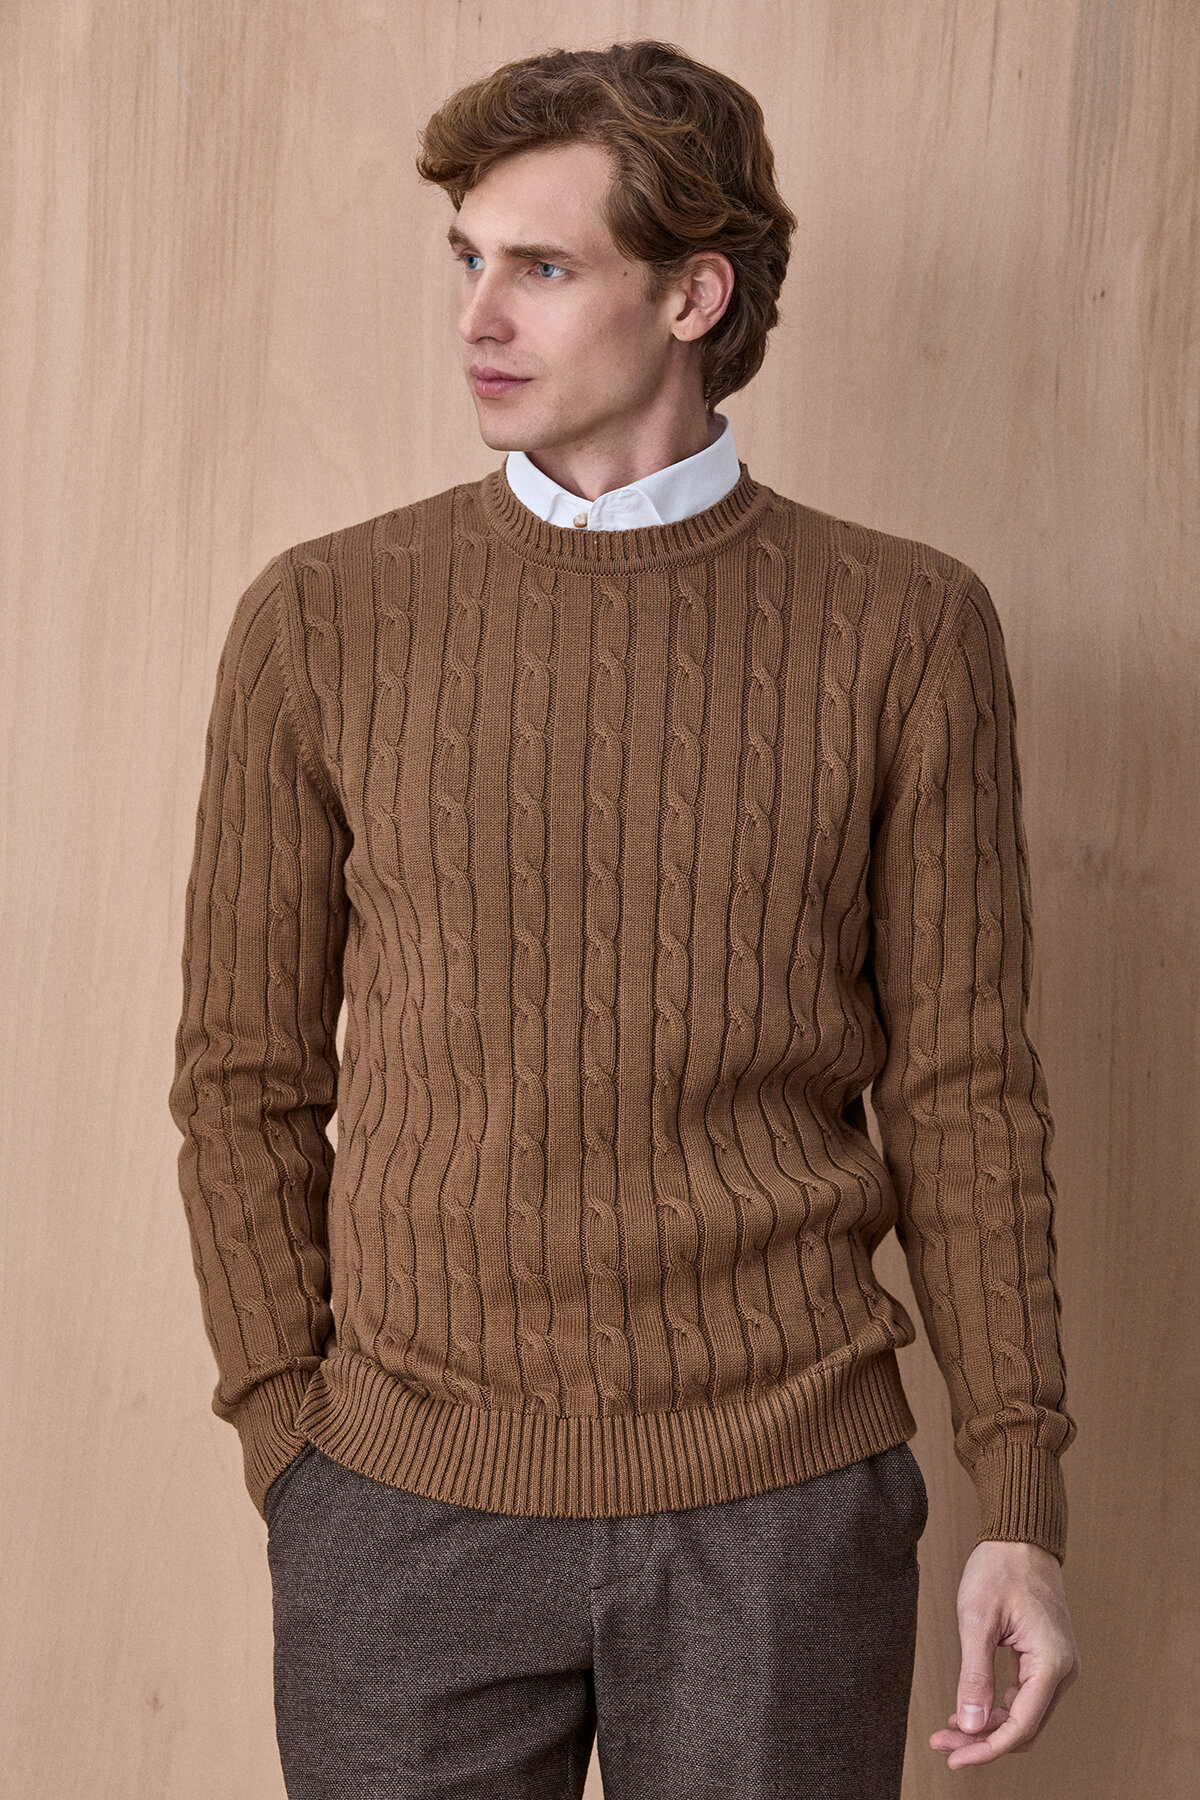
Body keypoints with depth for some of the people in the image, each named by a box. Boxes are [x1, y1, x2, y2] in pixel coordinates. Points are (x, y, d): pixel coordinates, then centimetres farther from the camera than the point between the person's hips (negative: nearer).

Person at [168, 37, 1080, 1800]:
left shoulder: (901, 630, -1)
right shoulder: (324, 619, 0)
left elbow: (963, 1091, 1)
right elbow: (248, 1079, 5)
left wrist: (1024, 1506, -1)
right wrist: (290, 1447, -1)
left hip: (783, 1517, 0)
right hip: (409, 1515, 1)